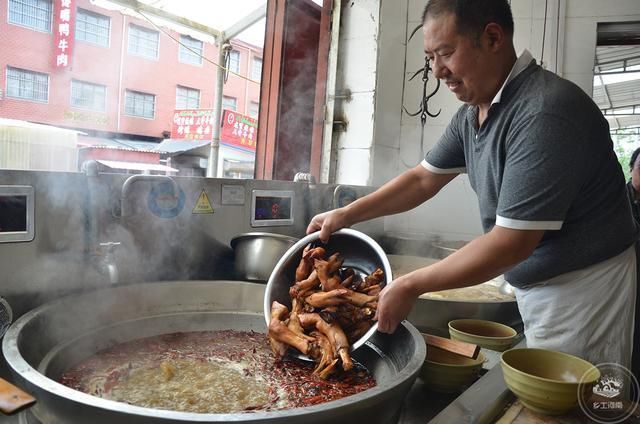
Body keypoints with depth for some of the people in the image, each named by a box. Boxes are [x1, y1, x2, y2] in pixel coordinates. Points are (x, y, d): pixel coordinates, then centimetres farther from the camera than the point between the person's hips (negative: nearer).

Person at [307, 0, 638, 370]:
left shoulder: (545, 112, -26)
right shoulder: (471, 114, 2)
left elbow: (512, 242, -27)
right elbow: (423, 179, 12)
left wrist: (411, 286, -19)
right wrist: (348, 214, 4)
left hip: (586, 286, -7)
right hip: (536, 285, 8)